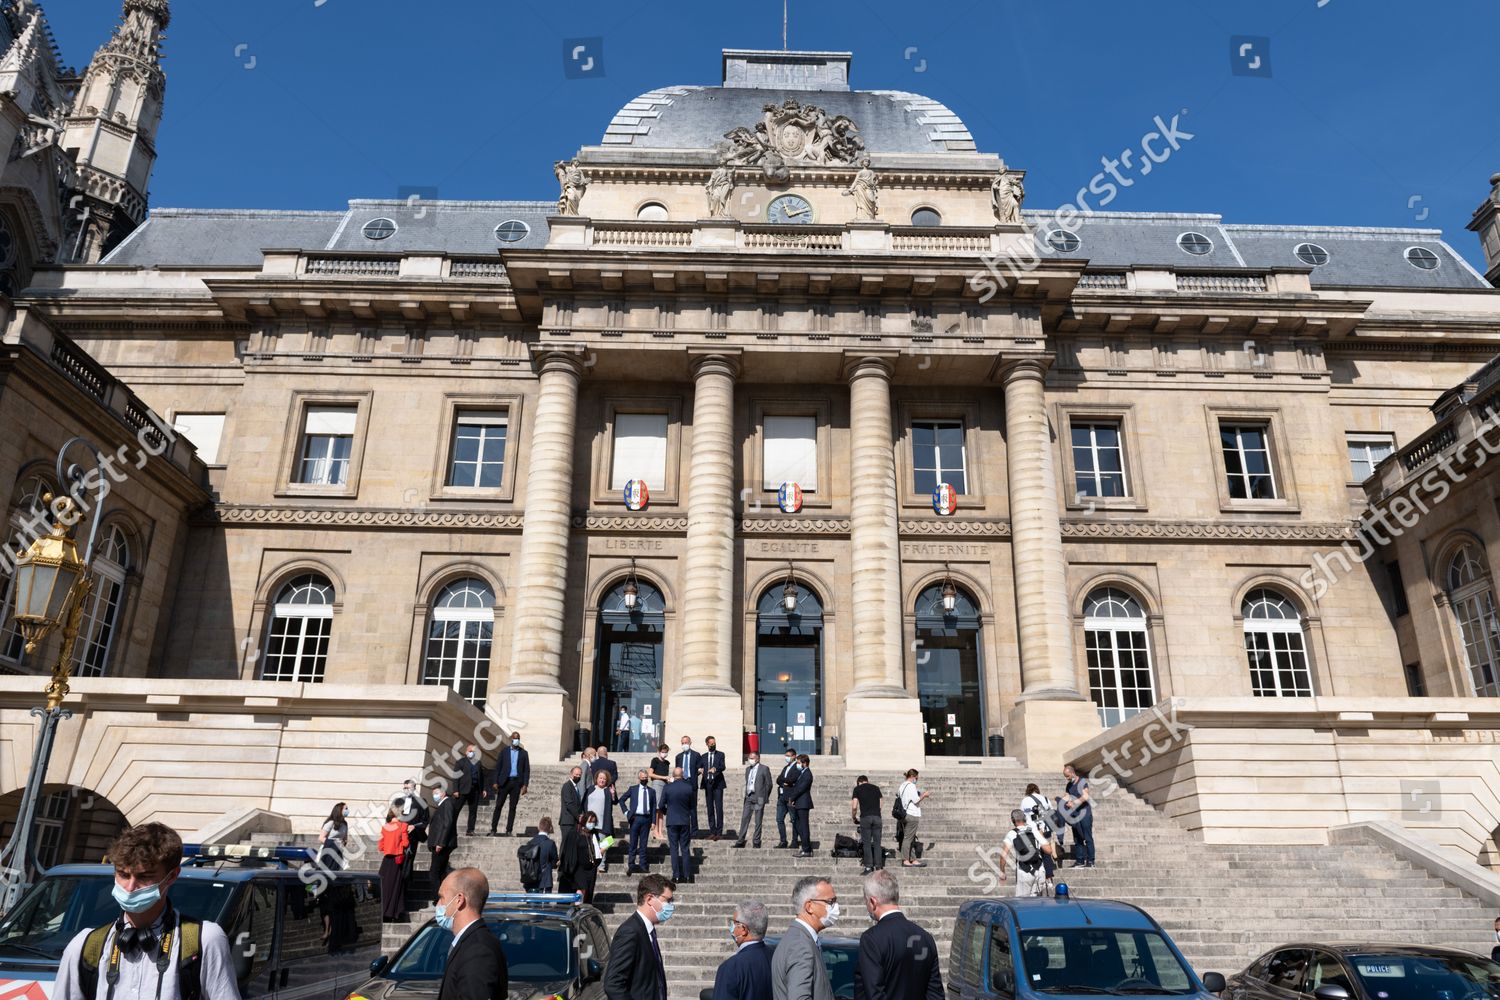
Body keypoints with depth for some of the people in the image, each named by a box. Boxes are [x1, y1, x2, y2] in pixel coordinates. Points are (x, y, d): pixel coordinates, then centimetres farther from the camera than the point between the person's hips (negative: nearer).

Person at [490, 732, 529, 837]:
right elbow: (498, 767, 4)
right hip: (504, 781, 0)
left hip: (517, 782, 0)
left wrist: (525, 785, -3)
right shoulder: (504, 751, 6)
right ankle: (493, 830, 4)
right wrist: (495, 782, -5)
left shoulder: (524, 753, 7)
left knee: (512, 807, 3)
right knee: (498, 806, 0)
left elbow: (527, 770, 5)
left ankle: (508, 831, 7)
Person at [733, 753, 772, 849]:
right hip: (749, 798, 5)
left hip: (759, 798, -5)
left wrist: (763, 796, 0)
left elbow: (769, 784, -2)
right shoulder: (748, 769, 14)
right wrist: (746, 794, 10)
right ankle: (741, 841, 3)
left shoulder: (764, 769, -3)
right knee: (744, 819, 1)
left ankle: (757, 842, 8)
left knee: (758, 821, 1)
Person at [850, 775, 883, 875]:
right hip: (877, 816, 3)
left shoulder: (857, 789, 7)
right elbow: (880, 805, 15)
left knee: (866, 843, 2)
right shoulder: (876, 788, 17)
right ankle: (878, 866, 8)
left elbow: (854, 807, 1)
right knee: (877, 843, 8)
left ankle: (868, 867, 1)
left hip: (865, 817, -3)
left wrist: (854, 818, 16)